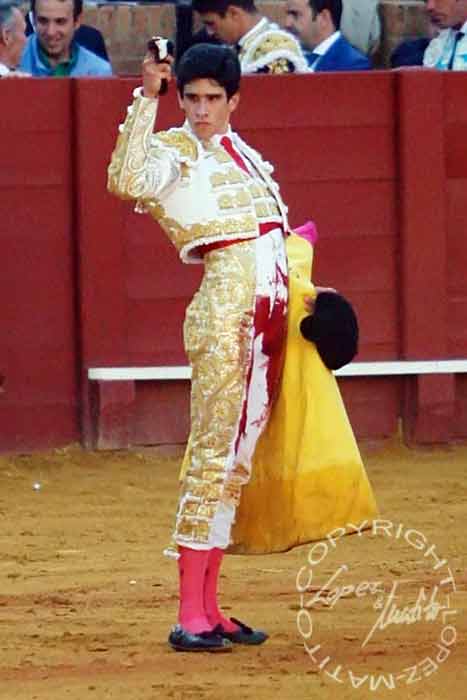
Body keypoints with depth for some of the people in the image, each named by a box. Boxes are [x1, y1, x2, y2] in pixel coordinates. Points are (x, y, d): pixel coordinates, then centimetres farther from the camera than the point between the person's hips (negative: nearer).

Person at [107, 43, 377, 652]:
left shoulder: (242, 154, 19)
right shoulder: (171, 151, -3)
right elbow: (126, 180, -26)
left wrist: (307, 292, 17)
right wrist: (148, 99, -26)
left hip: (274, 310, 8)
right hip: (226, 310, -8)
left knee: (240, 462, 9)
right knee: (216, 454, -11)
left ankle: (209, 608, 14)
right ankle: (190, 618, -12)